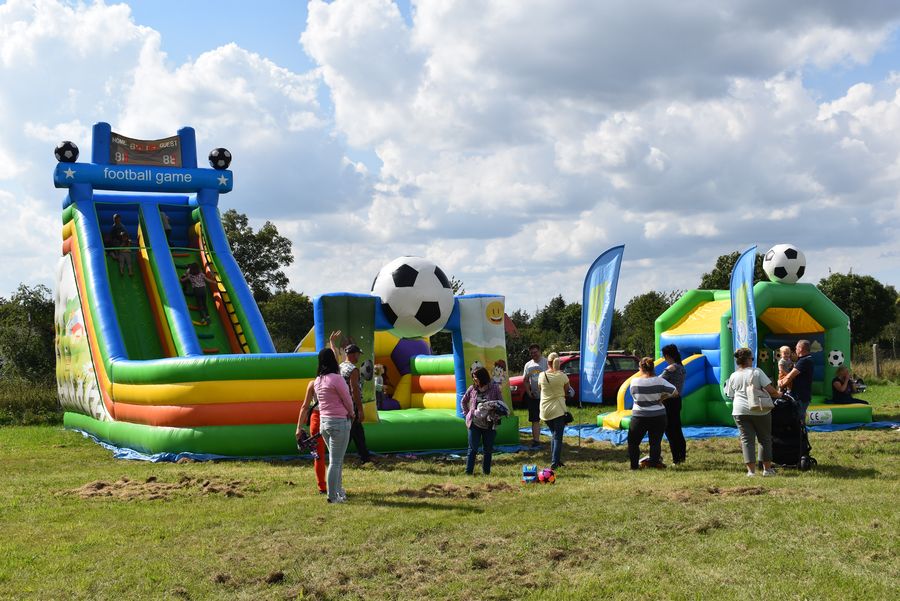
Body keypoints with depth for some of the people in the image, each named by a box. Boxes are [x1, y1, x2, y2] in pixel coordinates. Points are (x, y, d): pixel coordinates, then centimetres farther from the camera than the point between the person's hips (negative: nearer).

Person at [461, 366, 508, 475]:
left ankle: (486, 472, 19)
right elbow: (464, 401, 16)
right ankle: (469, 472, -1)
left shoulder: (494, 388, -4)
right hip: (474, 424, 0)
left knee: (488, 449, 8)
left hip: (490, 424, 0)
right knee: (473, 449, -3)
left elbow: (502, 405, 1)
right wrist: (467, 414, 6)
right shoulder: (472, 389, 1)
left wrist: (496, 416, -14)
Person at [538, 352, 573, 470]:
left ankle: (556, 460, 21)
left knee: (554, 435, 19)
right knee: (557, 437, 0)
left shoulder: (542, 376, -5)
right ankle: (554, 463, -7)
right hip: (558, 409, -3)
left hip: (545, 410, 3)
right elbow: (567, 390, 1)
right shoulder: (562, 376, -10)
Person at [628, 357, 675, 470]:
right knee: (655, 442, 10)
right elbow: (674, 391, -3)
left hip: (639, 417, 0)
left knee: (633, 442, 13)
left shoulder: (634, 381, -8)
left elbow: (634, 395, 4)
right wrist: (661, 398, 6)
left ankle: (634, 465, 11)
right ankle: (654, 463, 9)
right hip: (658, 417, 0)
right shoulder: (658, 381, -9)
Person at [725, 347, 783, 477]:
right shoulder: (757, 372, -5)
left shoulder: (733, 376, 6)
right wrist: (777, 394, 10)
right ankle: (767, 468, 16)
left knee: (747, 439, 3)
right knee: (765, 439, 12)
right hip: (760, 410, -2)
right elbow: (769, 389, -9)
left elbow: (731, 396, 12)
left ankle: (751, 470, -4)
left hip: (740, 411, 2)